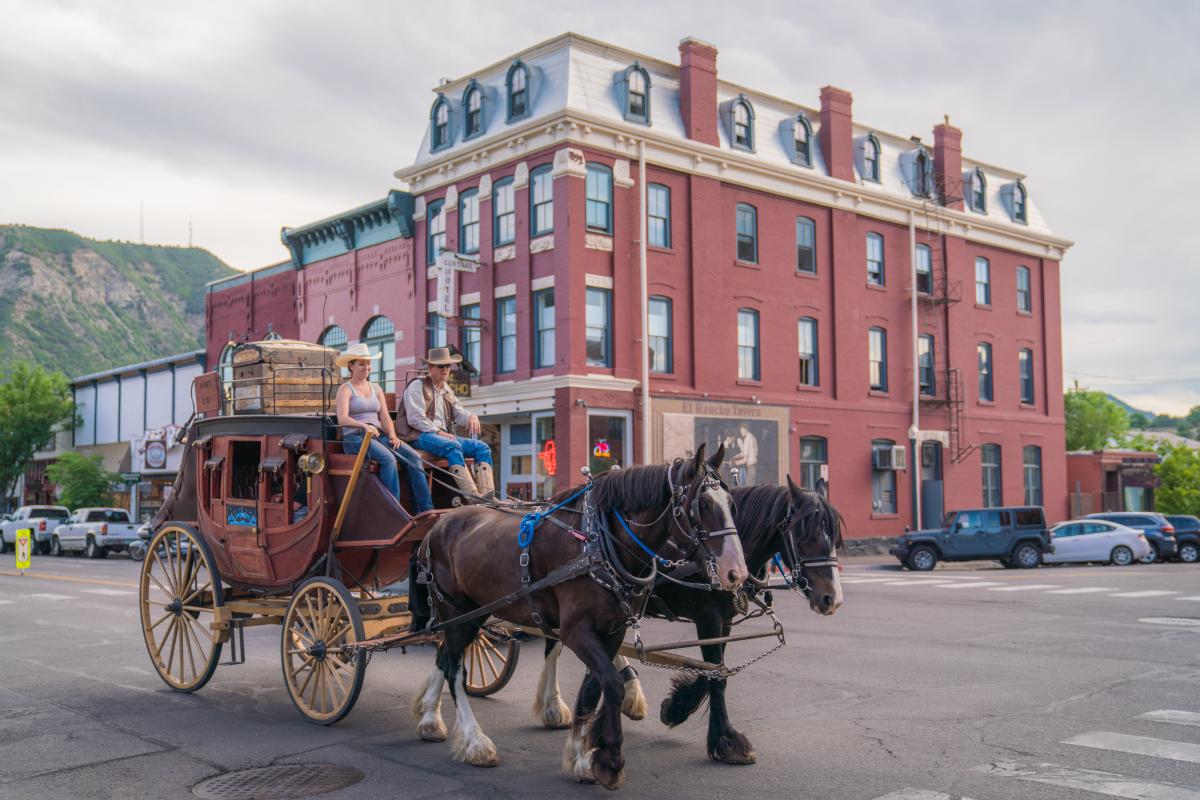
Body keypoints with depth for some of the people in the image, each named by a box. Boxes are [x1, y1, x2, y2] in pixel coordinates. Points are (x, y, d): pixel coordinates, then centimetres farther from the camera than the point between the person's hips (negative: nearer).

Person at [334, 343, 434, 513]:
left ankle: (425, 510, -22)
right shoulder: (345, 389, 4)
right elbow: (342, 419, -12)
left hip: (378, 436, 6)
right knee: (388, 458, -34)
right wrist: (364, 425, -29)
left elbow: (385, 416, 13)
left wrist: (392, 435, -7)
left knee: (413, 456, -18)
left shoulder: (376, 389, 22)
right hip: (355, 438, -6)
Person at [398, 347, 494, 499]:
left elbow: (458, 412, 14)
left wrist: (471, 417, -10)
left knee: (482, 447, -10)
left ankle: (487, 494, -29)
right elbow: (415, 419, -11)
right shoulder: (417, 386, -1)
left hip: (445, 435, 8)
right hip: (420, 435, -8)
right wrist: (438, 432, -16)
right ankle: (471, 494, -45)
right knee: (453, 447, -36)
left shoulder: (447, 389, 24)